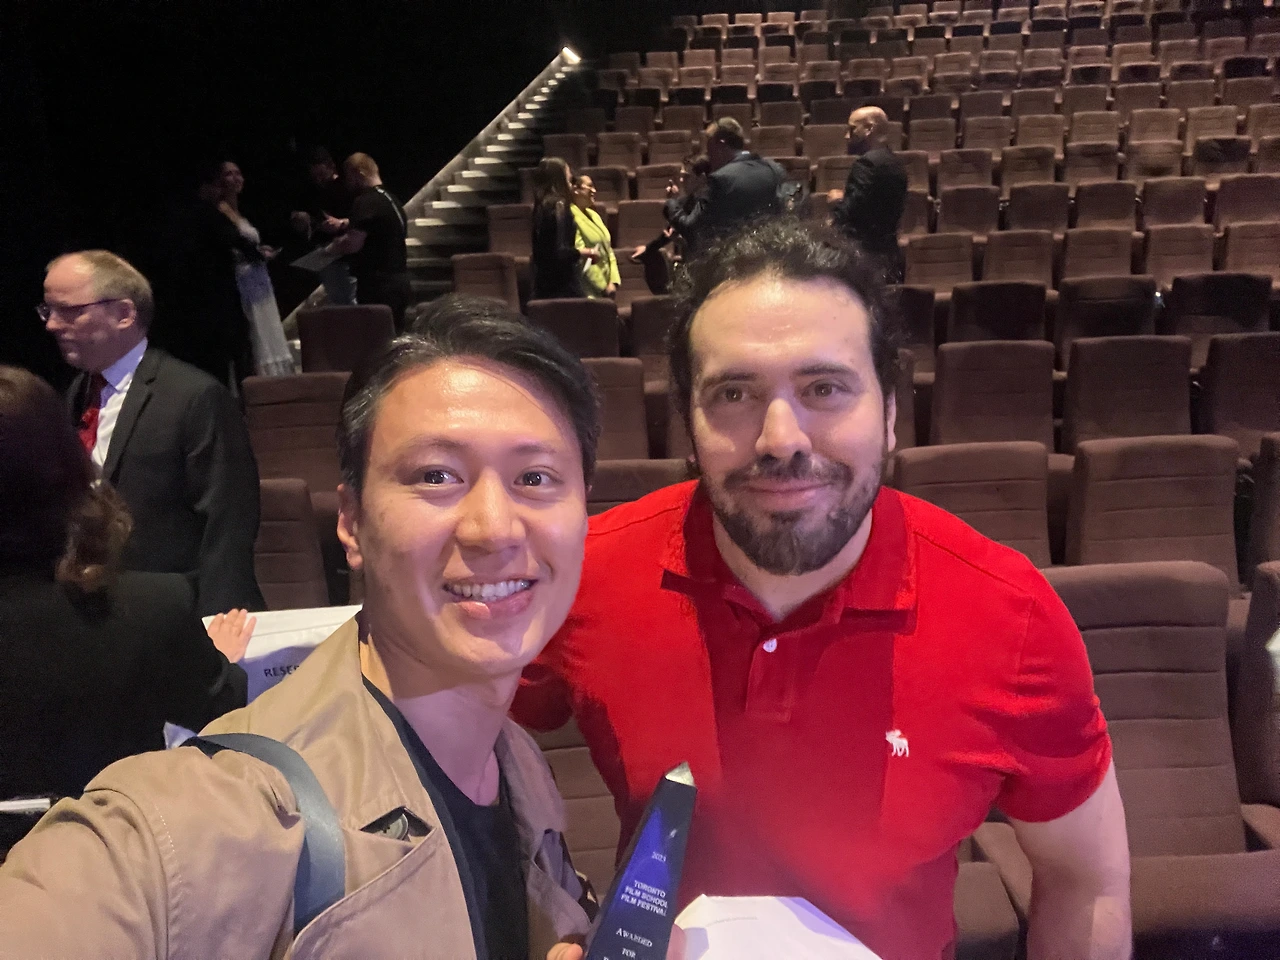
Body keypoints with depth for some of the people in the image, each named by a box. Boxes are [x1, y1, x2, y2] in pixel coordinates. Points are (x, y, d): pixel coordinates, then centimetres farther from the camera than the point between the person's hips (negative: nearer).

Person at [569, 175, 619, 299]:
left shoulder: (593, 215, 16)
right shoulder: (571, 216, -11)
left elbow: (608, 249, 15)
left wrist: (613, 281, 2)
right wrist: (603, 286, -13)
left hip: (606, 287, 8)